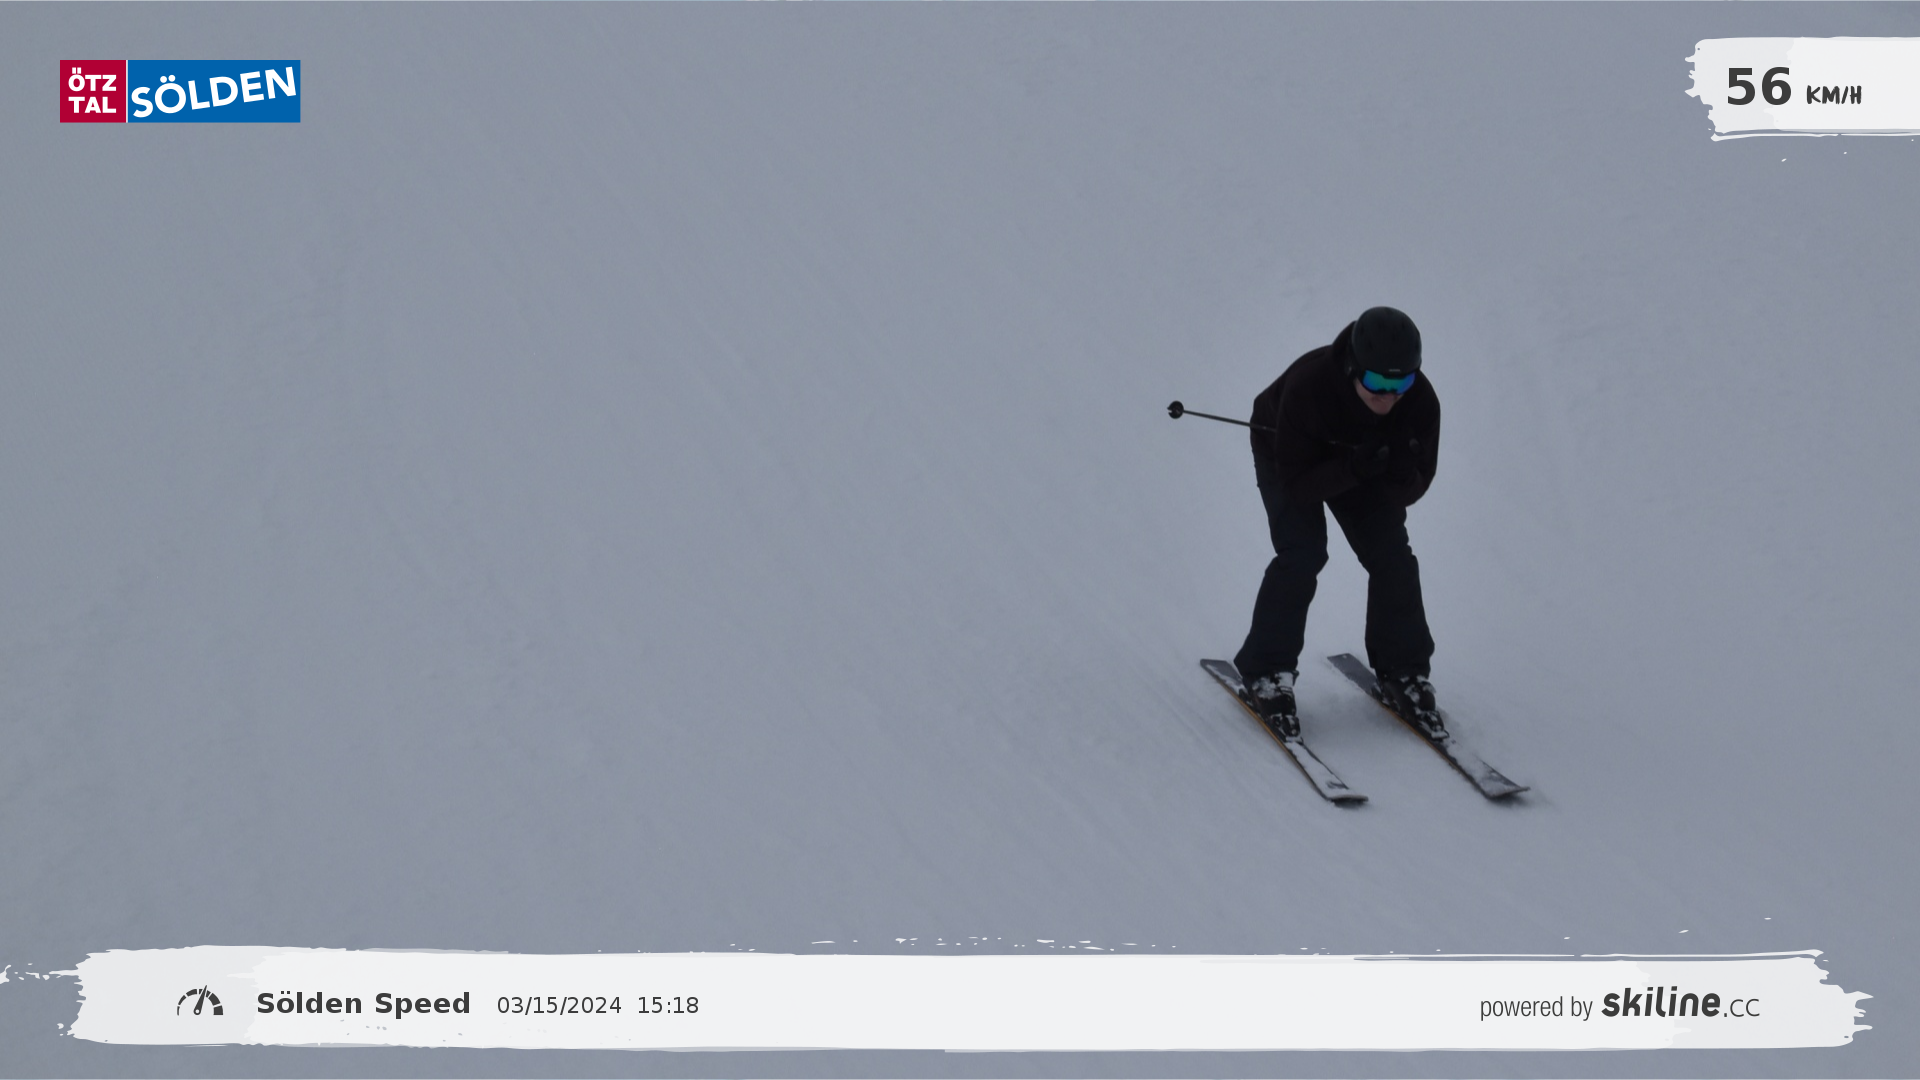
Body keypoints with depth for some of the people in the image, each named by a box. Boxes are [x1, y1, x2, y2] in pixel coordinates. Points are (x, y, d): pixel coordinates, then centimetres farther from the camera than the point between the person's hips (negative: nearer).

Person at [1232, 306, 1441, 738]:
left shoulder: (1421, 400, -31)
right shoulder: (1308, 384, -42)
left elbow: (1411, 491, -21)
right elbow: (1297, 483, -34)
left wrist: (1401, 474, -44)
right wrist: (1353, 469, -49)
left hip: (1358, 460, 4)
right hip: (1284, 452, -3)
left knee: (1391, 553, -9)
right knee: (1303, 552, -20)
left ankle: (1402, 669, 8)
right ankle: (1265, 672, -7)